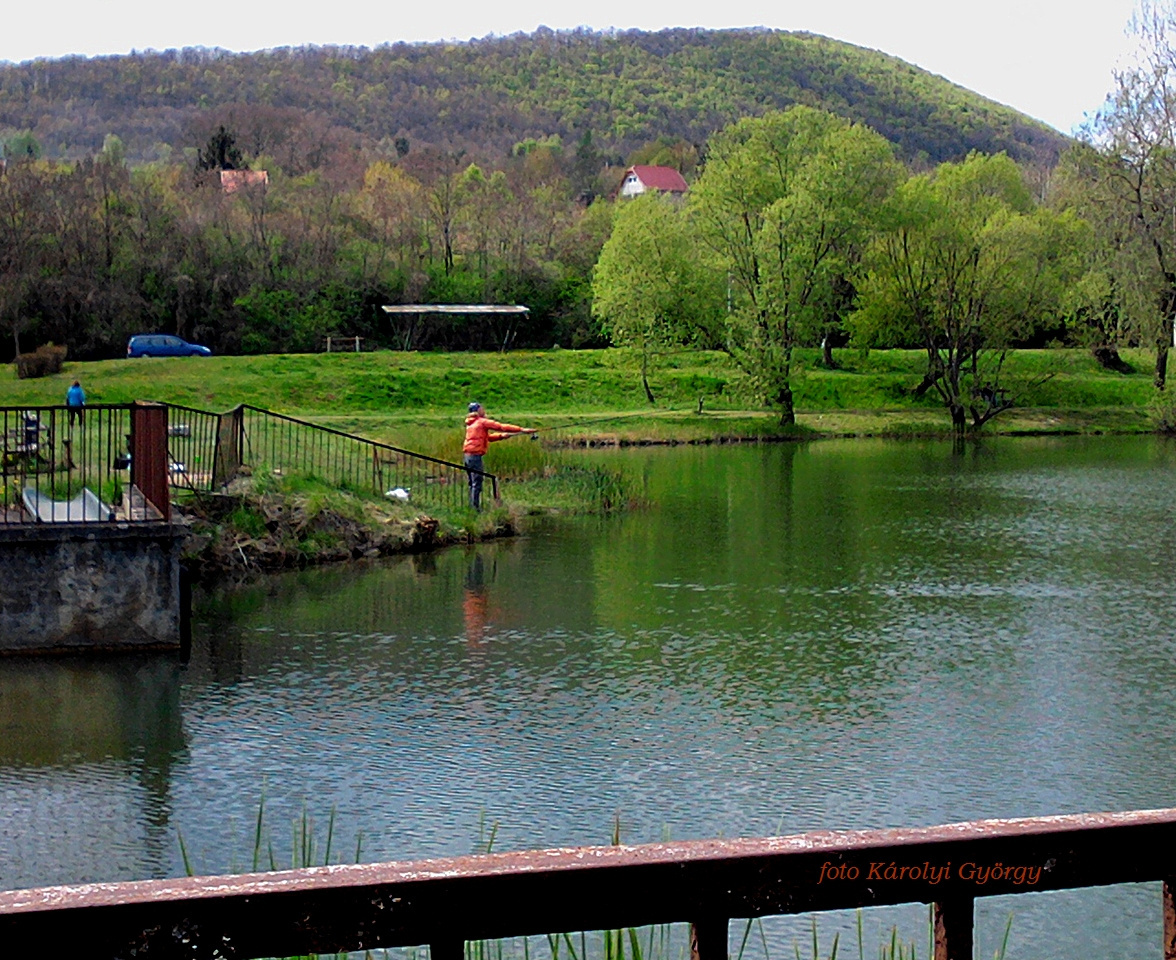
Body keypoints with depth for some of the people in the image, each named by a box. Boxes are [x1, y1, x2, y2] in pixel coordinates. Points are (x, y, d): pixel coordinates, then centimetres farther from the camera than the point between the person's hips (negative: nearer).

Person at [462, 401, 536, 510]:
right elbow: (502, 427, -8)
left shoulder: (471, 424, 18)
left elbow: (487, 437, 25)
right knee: (477, 482, -7)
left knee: (473, 483, 15)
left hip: (467, 455, 9)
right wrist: (522, 430, -7)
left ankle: (472, 507, 16)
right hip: (475, 455, -9)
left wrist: (501, 436, 12)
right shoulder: (482, 422, -7)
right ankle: (475, 508, -9)